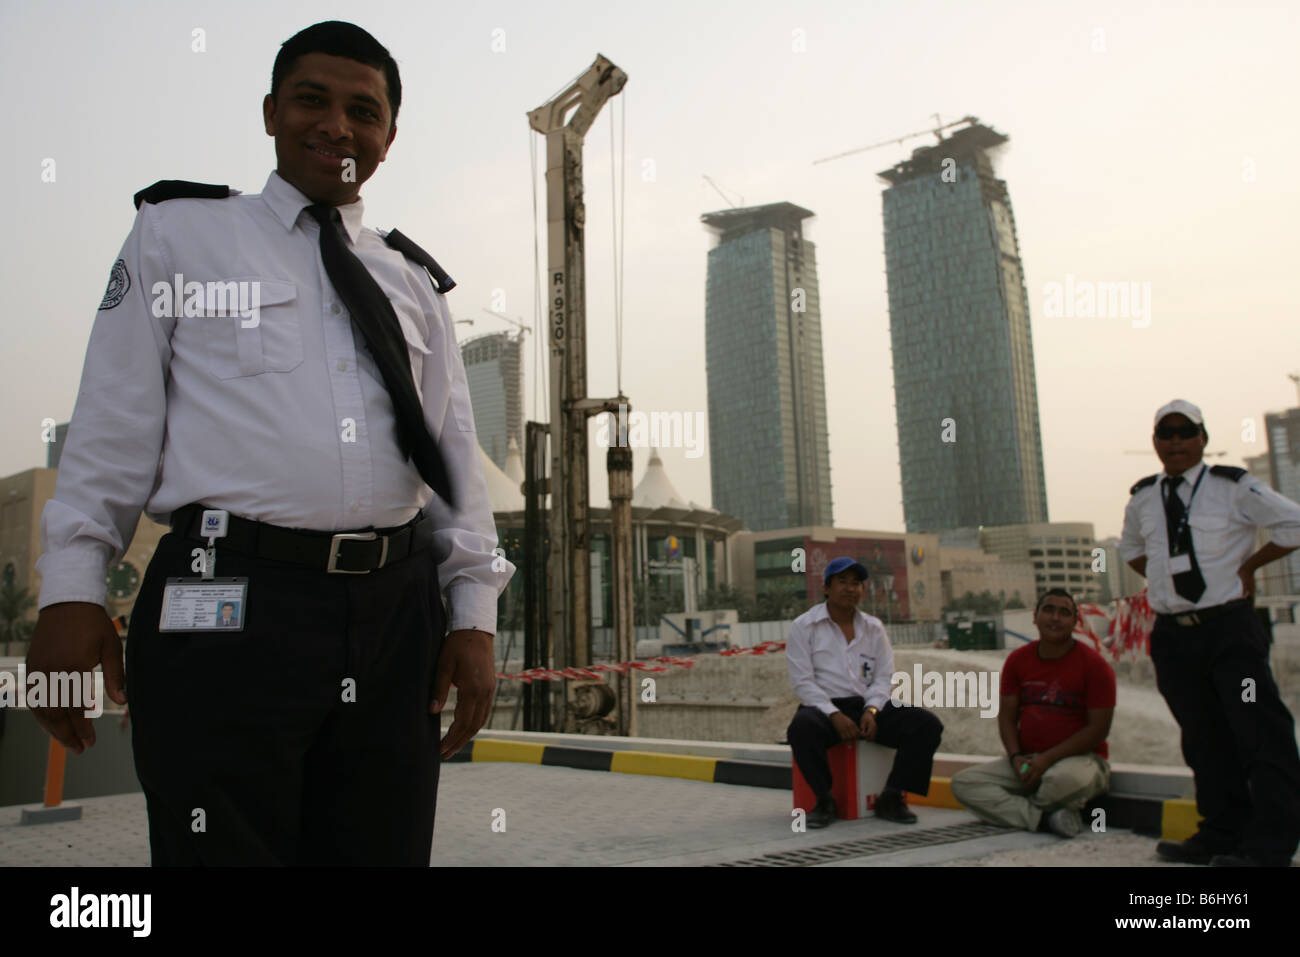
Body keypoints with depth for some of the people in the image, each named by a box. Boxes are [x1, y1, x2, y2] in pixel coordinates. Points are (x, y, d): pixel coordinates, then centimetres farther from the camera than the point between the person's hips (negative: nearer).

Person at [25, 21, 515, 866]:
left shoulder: (415, 279, 18)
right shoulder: (178, 233, 11)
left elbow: (456, 450, 12)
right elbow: (113, 421, 6)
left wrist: (474, 613, 5)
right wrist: (72, 588, -2)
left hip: (397, 612, 4)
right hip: (229, 605, -3)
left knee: (382, 849, 10)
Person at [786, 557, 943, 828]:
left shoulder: (873, 627, 15)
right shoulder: (804, 626, 2)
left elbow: (884, 676, 9)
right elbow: (802, 681, -6)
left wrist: (871, 710, -11)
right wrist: (835, 715, -18)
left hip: (867, 706, 4)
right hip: (823, 706, -4)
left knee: (928, 724, -18)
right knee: (801, 728, -39)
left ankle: (891, 797, -9)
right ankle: (824, 800, -19)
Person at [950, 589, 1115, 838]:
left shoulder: (1094, 665, -7)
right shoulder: (1017, 660, 6)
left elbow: (1098, 728, -11)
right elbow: (1006, 716, 7)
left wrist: (1047, 759, -17)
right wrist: (1016, 757, -12)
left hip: (1079, 757, -4)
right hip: (1027, 760, 5)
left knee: (1070, 779, -41)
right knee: (963, 782, -14)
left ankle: (1008, 808, -11)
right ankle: (1044, 818, -23)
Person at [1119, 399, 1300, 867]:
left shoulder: (1233, 487, -4)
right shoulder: (1142, 499, 10)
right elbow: (1130, 547, 27)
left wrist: (1249, 566, -4)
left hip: (1230, 626, -4)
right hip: (1173, 633, 5)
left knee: (1259, 732, -5)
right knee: (1204, 739, 11)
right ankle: (1221, 835, 20)